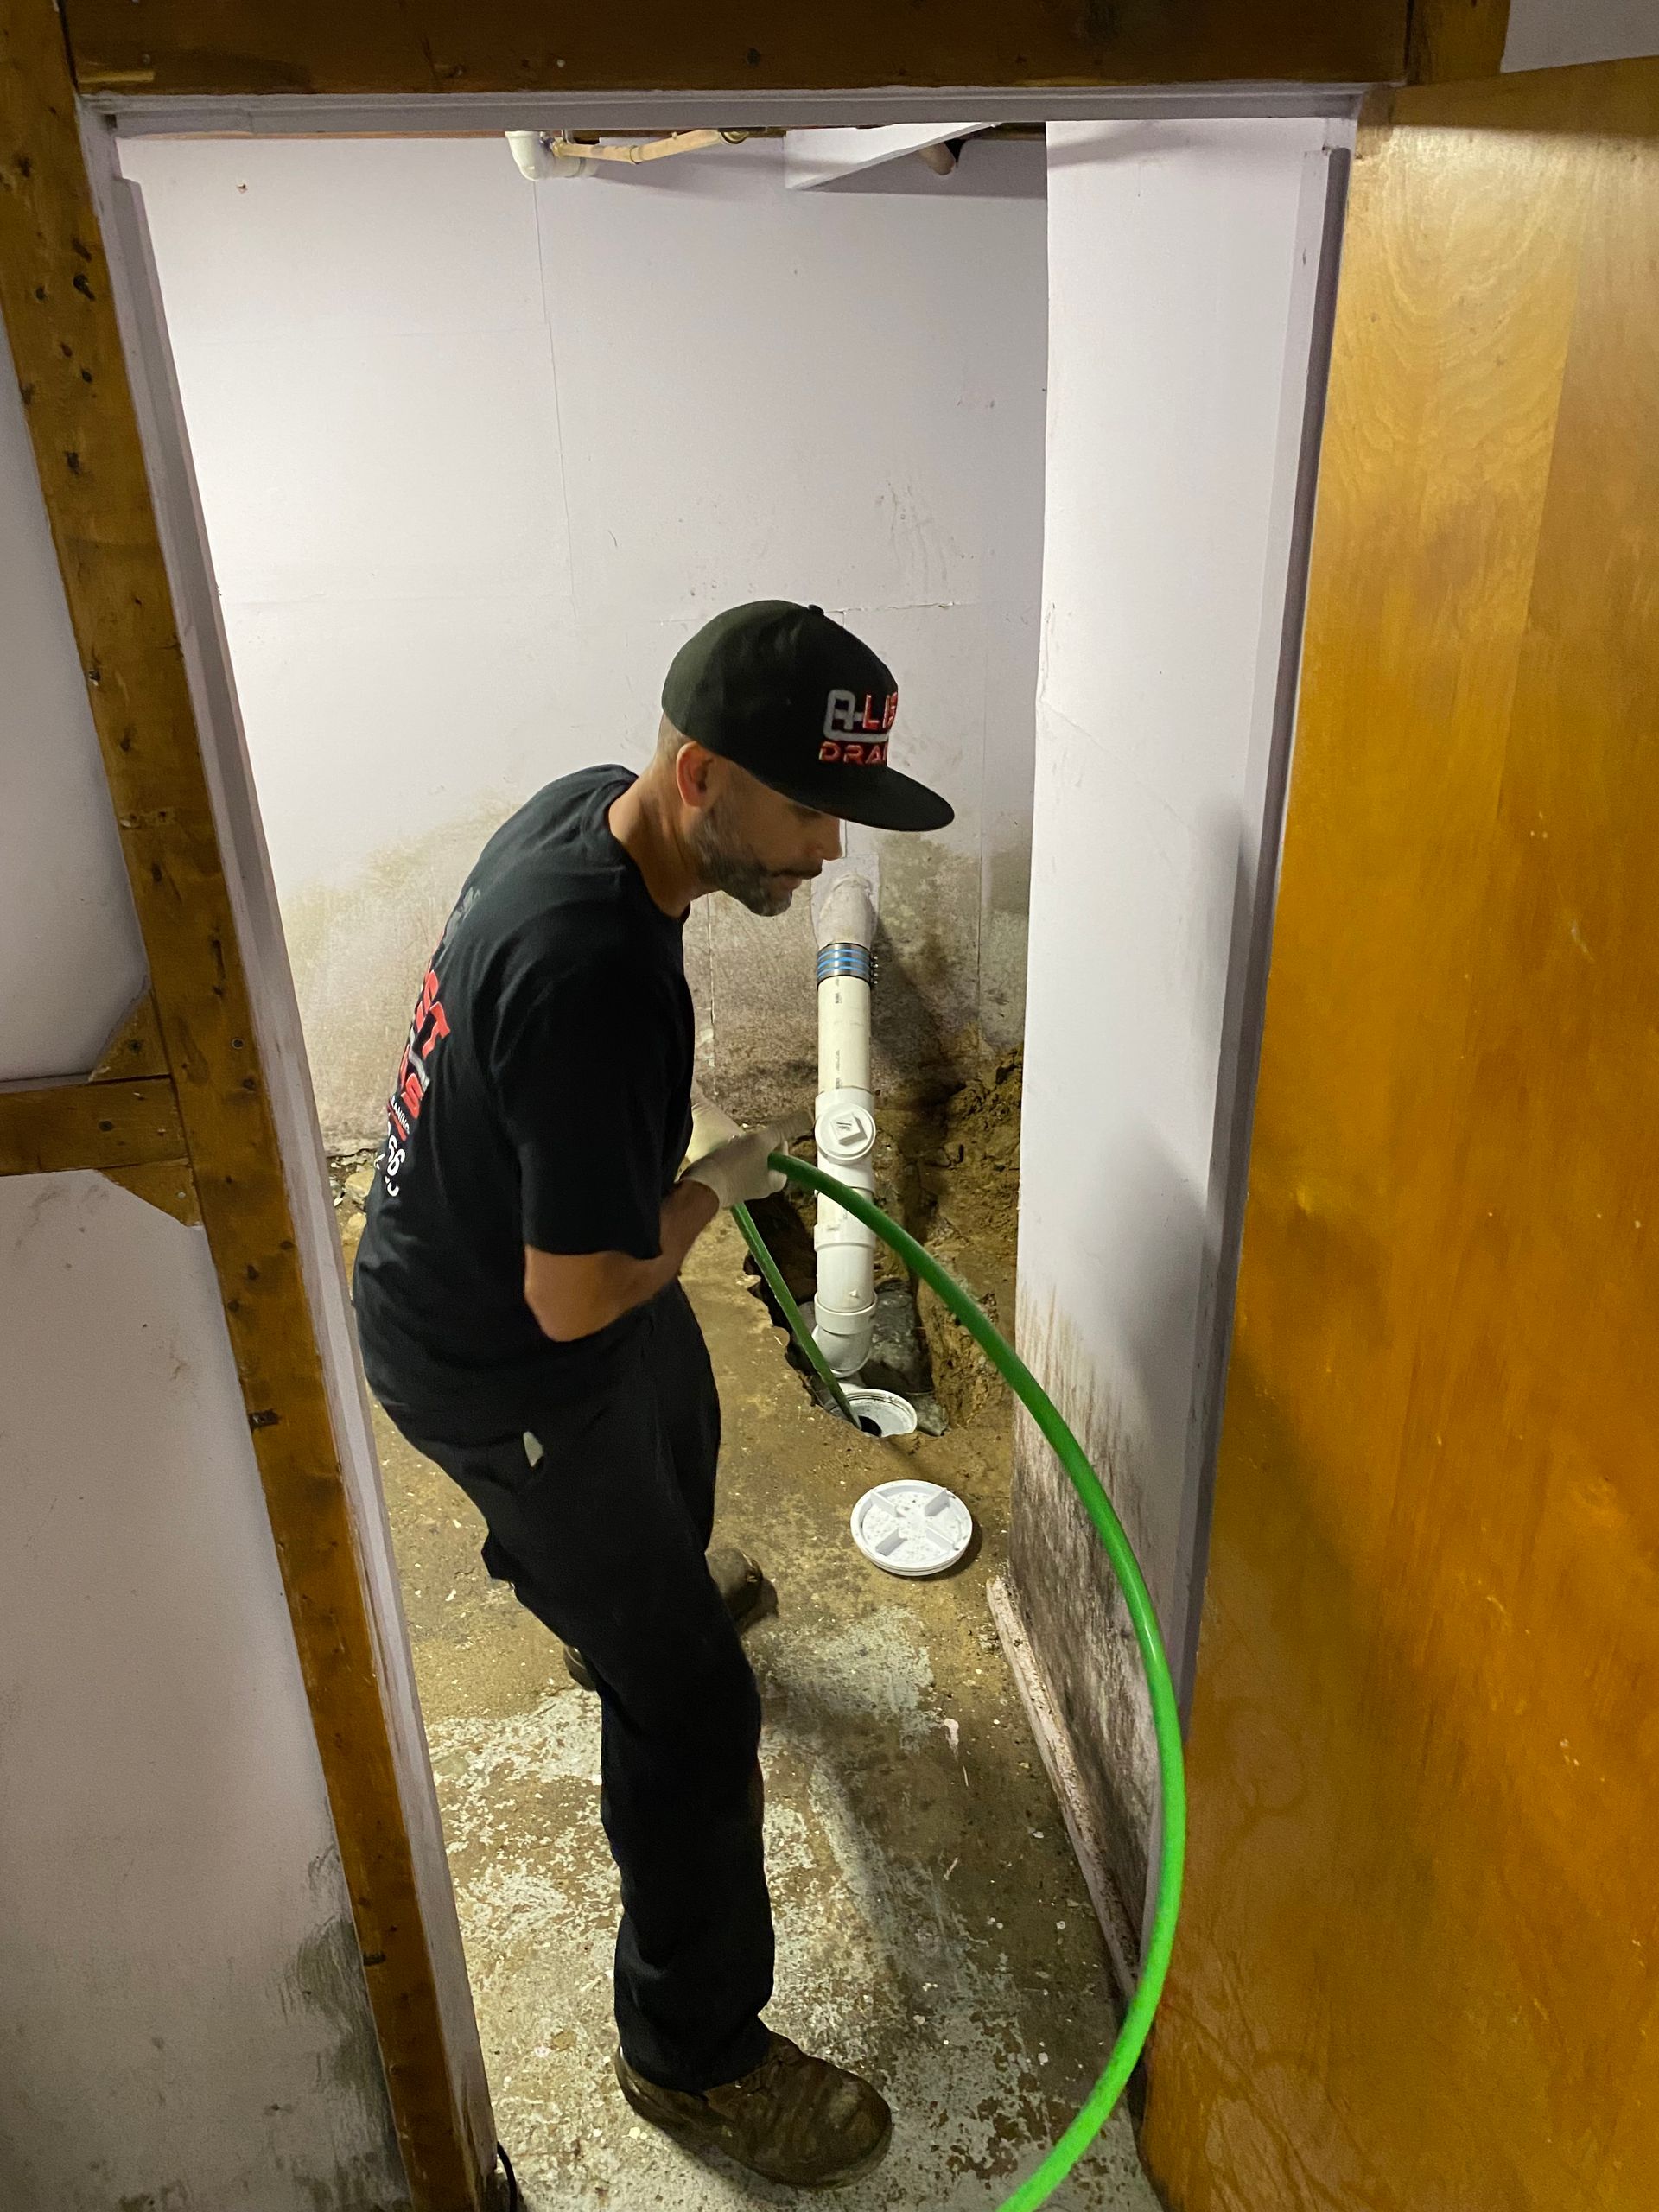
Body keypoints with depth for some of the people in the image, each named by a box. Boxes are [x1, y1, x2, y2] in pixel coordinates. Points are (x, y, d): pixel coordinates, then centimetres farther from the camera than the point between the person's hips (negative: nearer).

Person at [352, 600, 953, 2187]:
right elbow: (578, 1301, -33)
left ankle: (614, 1593, 71)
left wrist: (667, 1166, 8)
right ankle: (693, 2053, 23)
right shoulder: (597, 987, -40)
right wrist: (710, 1185, -16)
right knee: (688, 1704, 2)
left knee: (678, 1430, 37)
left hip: (497, 1252, 9)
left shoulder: (592, 805, -11)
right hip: (495, 1369, -9)